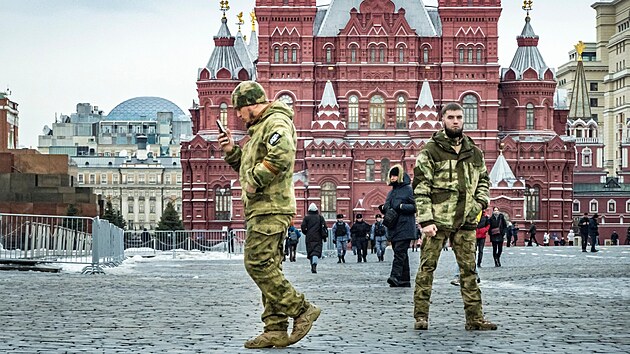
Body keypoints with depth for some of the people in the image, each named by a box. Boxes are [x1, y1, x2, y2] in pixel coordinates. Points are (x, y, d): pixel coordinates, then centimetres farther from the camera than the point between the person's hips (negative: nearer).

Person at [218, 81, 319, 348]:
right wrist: (231, 152, 15)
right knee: (269, 268, 7)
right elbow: (248, 167, 32)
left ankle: (302, 309, -9)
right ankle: (276, 330, 8)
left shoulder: (277, 122, -9)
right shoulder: (259, 128, 25)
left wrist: (256, 181, -19)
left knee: (258, 263, -14)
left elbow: (282, 156, -27)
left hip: (270, 208, -11)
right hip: (263, 208, 11)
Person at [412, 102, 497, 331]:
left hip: (466, 220, 4)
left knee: (469, 269, 5)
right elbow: (420, 188, -6)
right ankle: (421, 316, 6)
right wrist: (426, 221, -14)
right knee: (427, 267, 0)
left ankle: (475, 318, 8)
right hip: (437, 220, -4)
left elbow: (483, 180, 27)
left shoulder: (475, 153, 13)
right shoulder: (430, 151, -2)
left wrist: (481, 201, 6)